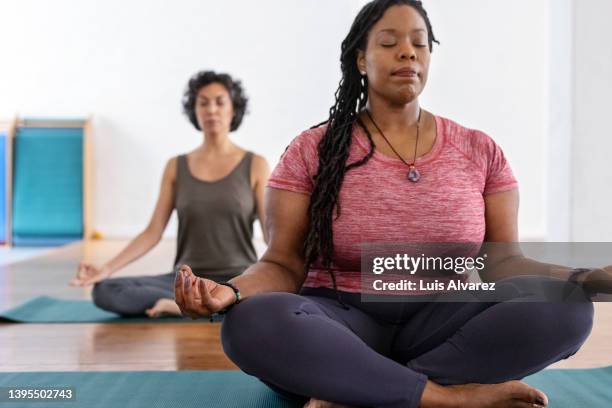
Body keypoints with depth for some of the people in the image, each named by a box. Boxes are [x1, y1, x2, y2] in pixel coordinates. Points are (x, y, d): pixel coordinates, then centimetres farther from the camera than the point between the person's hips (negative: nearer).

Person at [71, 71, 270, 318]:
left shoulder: (255, 165, 0)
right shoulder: (176, 167, 7)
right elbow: (153, 232, 2)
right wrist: (106, 269, -11)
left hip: (239, 279, -1)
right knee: (104, 291, -22)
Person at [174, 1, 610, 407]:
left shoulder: (480, 151, 6)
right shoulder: (312, 152, 0)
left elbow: (502, 261, 5)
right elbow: (284, 265, -3)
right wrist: (231, 292, -25)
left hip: (441, 325, 2)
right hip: (343, 325, -2)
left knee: (567, 309, -25)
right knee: (252, 324, -34)